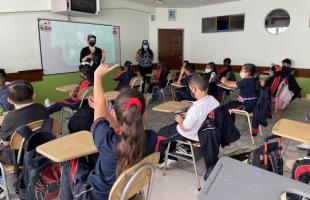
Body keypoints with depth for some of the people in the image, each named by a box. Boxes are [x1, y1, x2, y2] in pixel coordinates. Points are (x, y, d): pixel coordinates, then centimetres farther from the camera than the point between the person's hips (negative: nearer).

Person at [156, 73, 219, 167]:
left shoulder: (195, 108, -37)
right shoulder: (213, 99, -14)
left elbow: (185, 128, -25)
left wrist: (180, 120, -4)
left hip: (191, 135, -8)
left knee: (160, 135, 13)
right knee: (173, 126, 28)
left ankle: (158, 160, 34)